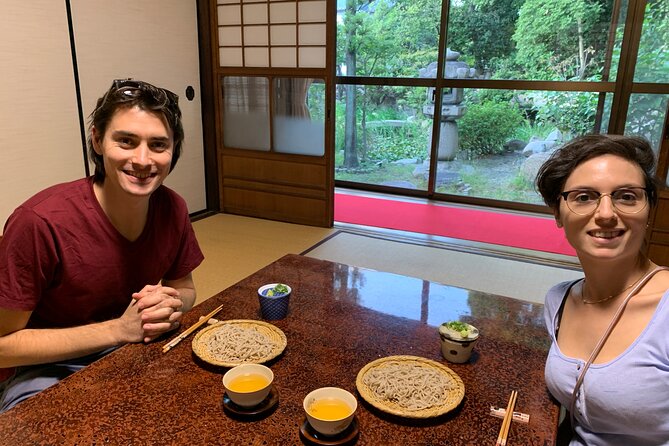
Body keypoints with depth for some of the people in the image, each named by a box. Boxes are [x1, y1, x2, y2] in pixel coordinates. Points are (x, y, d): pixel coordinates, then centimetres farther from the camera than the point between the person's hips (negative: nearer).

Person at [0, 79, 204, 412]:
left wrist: (173, 305, -18)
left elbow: (184, 287, 6)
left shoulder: (172, 208, -11)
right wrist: (119, 329, -25)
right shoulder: (39, 222, -26)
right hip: (45, 369, -4)